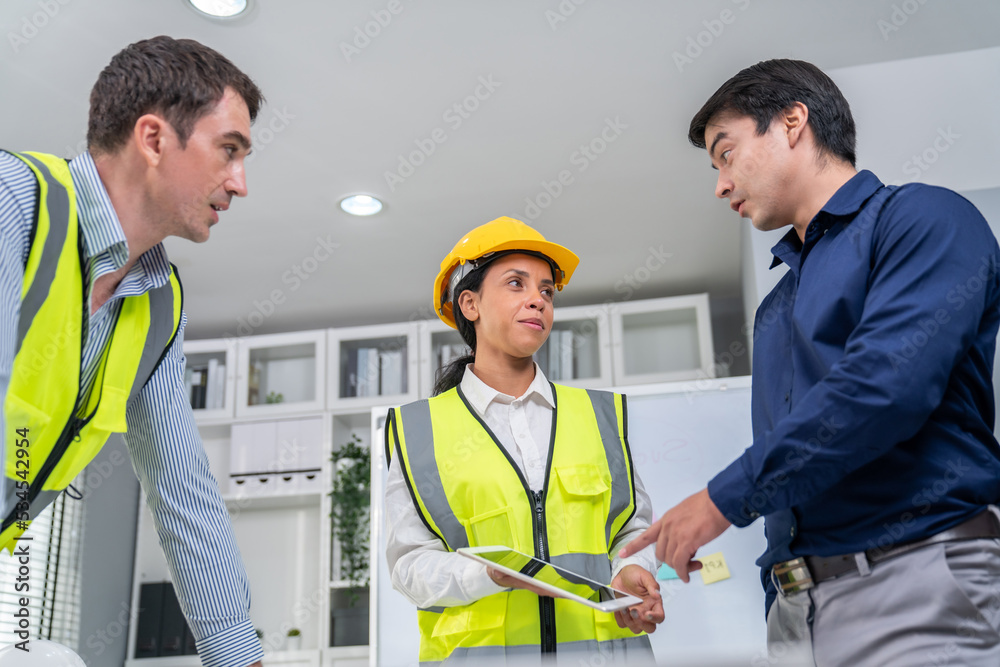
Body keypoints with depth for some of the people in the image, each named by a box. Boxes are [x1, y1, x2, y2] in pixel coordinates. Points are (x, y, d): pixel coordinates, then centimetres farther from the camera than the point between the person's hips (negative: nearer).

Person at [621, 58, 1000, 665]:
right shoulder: (776, 308, 20)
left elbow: (883, 385, -20)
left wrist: (724, 498, -14)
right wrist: (778, 611, 12)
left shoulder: (921, 218, -4)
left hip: (915, 581, -7)